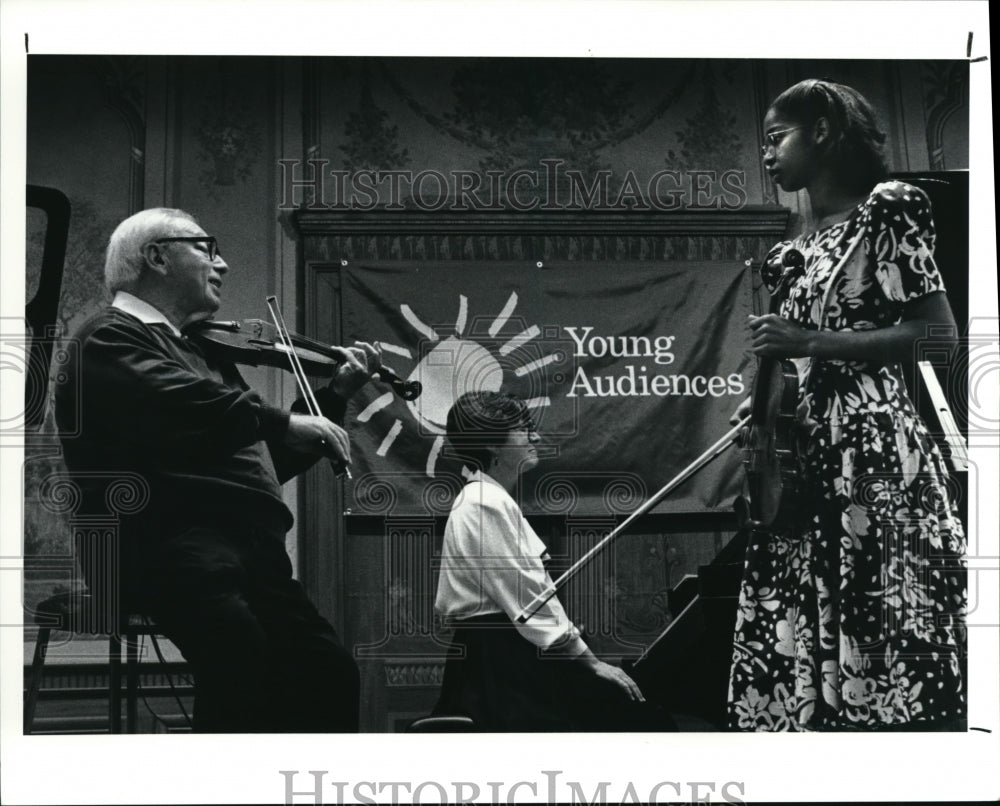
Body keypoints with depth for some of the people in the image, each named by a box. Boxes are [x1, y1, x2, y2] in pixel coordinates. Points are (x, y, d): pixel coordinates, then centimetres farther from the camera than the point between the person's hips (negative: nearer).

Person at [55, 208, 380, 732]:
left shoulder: (202, 353, 27)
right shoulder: (111, 338, 1)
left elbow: (270, 462, 34)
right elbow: (179, 403, -21)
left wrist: (335, 393, 30)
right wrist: (287, 423, -17)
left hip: (249, 549, 9)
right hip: (167, 543, -8)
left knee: (329, 672, -8)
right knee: (240, 650, -33)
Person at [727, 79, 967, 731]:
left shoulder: (887, 213, -1)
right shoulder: (797, 252, 20)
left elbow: (940, 333, -9)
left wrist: (809, 342, -12)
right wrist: (761, 408, 4)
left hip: (876, 452, -7)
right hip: (805, 460, 7)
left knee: (891, 632, -10)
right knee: (797, 645, 1)